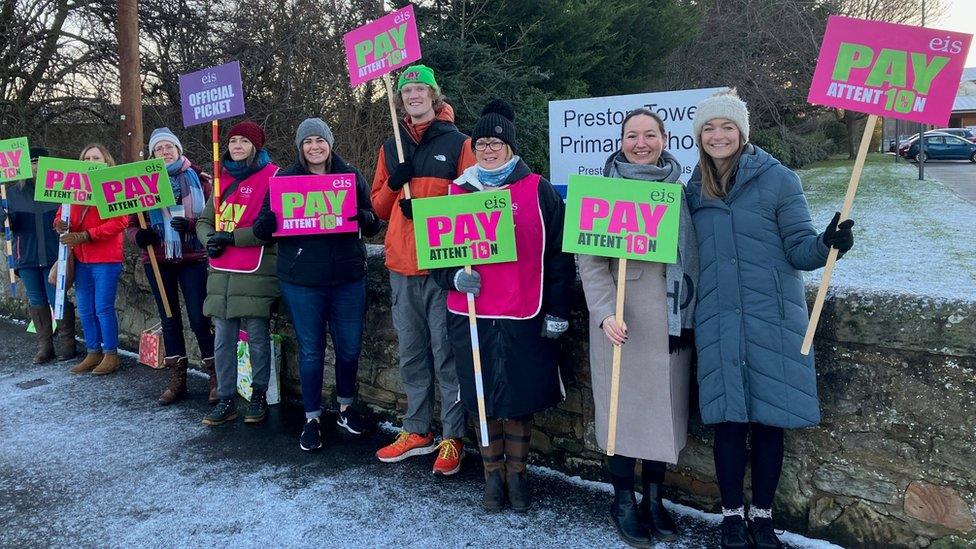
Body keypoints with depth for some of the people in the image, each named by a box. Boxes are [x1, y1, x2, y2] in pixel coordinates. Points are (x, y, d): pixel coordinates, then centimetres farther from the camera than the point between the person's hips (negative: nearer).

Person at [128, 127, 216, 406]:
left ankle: (215, 377, 7)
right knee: (169, 320, 10)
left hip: (192, 259, -3)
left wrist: (191, 225, -22)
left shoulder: (198, 179, 1)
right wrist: (139, 235, -14)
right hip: (158, 261, 3)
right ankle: (177, 380, 19)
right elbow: (132, 223, 8)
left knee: (199, 319, -4)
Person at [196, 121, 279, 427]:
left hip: (256, 273, -6)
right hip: (222, 272, 6)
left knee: (258, 338, 2)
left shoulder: (272, 177, -3)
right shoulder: (224, 178, 17)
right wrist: (209, 239, -1)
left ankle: (259, 397, 18)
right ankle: (225, 401, 18)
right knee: (223, 340, 8)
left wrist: (232, 237, -14)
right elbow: (204, 220, 21)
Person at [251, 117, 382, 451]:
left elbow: (374, 225, 4)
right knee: (311, 351, 6)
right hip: (302, 281, -1)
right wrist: (265, 226, -22)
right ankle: (312, 418, 21)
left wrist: (365, 218, -19)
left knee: (350, 347, 9)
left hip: (348, 277, 1)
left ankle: (346, 407, 32)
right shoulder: (284, 180, 3)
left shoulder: (352, 176, 5)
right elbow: (264, 229, 2)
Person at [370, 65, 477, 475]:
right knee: (412, 356, 13)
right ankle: (417, 432, 26)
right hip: (402, 266, 5)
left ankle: (453, 439, 9)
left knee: (447, 355, -2)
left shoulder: (458, 143, 1)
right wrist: (392, 184, -4)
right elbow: (379, 206, 16)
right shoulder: (390, 147, 15)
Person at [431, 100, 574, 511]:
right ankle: (493, 475, 28)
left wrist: (557, 312, -4)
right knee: (483, 399, 10)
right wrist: (455, 276, -10)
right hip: (472, 315, 2)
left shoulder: (537, 190, -1)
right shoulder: (458, 192, 7)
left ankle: (517, 474, 29)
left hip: (525, 316, -2)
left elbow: (558, 253, -1)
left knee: (521, 399, 8)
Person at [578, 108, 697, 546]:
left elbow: (693, 253, 11)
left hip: (671, 318, 4)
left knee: (665, 407, 9)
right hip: (622, 317, -3)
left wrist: (690, 313, 3)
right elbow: (591, 260, -7)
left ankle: (654, 499, 25)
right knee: (624, 407, 2)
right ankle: (624, 502, 19)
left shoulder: (679, 190, 9)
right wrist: (605, 312, -19)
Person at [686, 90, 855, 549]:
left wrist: (827, 243, -24)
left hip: (772, 319, -2)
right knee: (728, 419, 3)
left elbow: (799, 249, -4)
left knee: (770, 418, 4)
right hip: (718, 321, 2)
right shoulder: (694, 189, 9)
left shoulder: (777, 179, -1)